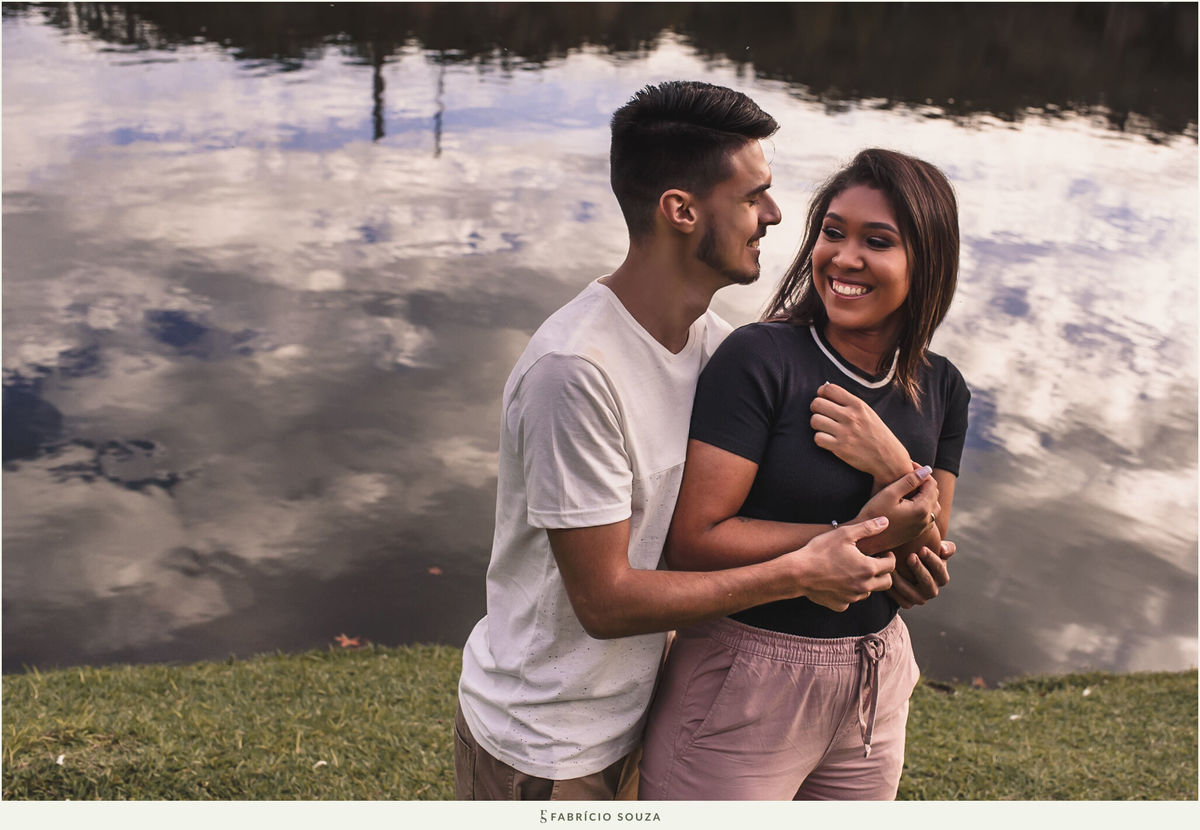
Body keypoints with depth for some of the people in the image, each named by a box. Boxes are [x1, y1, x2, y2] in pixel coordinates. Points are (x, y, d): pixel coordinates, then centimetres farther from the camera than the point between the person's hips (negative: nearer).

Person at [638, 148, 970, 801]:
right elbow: (693, 542, -21)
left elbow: (915, 587, -1)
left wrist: (892, 469, -19)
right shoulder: (759, 359, -16)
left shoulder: (941, 391, 0)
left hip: (874, 692, 6)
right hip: (742, 697, -5)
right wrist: (859, 538, -16)